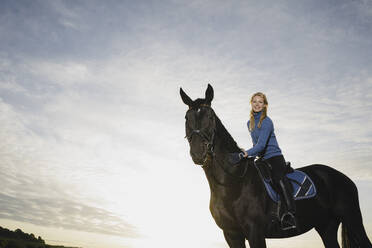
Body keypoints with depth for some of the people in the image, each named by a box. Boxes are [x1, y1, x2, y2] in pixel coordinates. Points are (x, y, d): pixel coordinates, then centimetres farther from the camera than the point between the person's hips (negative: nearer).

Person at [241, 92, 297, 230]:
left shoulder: (267, 122, -11)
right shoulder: (250, 123, 12)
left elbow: (261, 144, -22)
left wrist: (248, 153, -34)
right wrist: (253, 155, 10)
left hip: (274, 157, -8)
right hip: (261, 159, 8)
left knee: (278, 178, -31)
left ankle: (290, 213, -33)